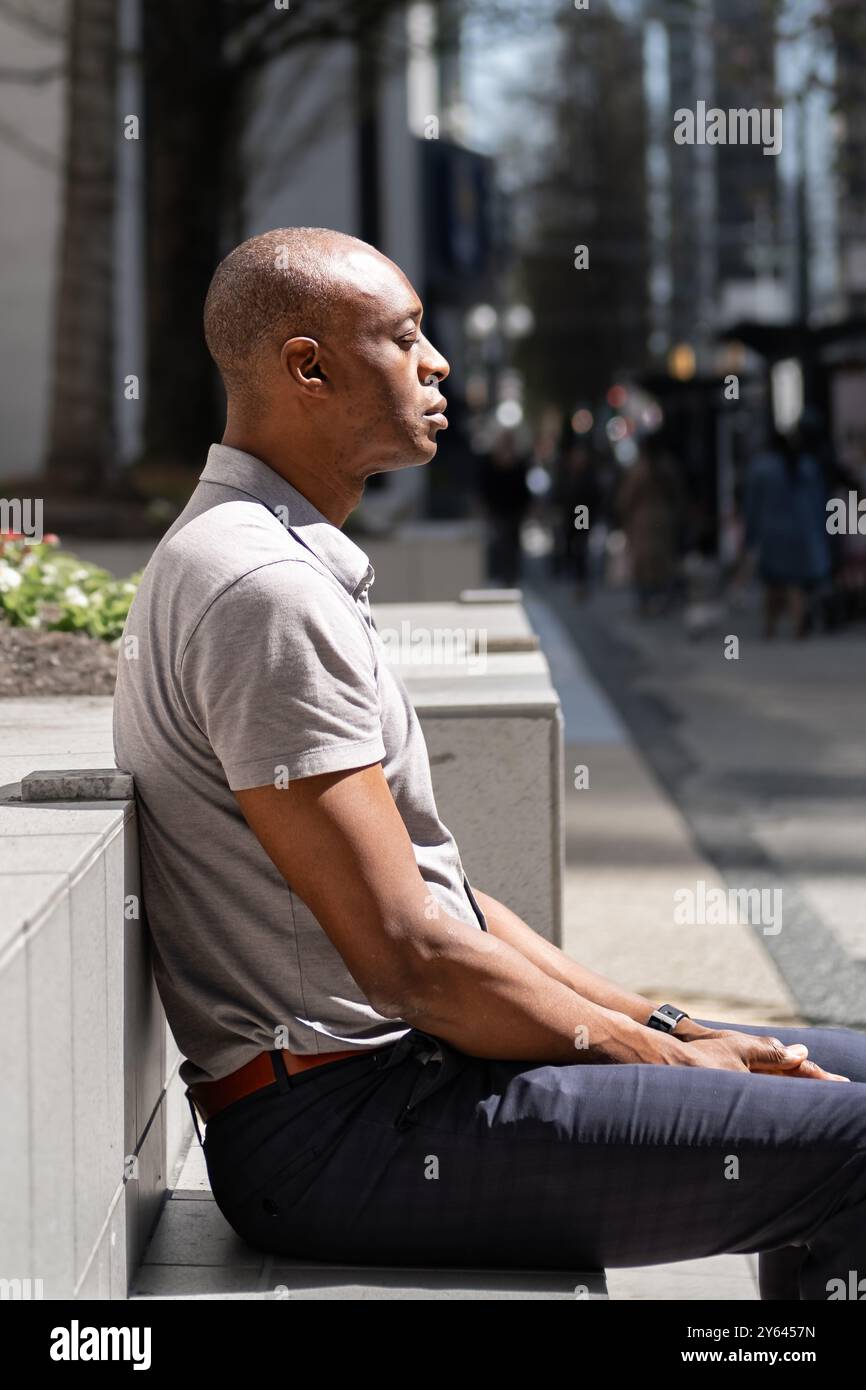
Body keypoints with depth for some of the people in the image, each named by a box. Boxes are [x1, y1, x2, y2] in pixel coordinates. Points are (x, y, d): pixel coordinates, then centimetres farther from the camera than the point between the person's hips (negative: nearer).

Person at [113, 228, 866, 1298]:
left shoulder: (288, 567, 17)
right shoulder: (261, 591, -17)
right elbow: (410, 958, -21)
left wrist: (663, 1025, 9)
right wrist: (664, 1058, -9)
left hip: (412, 1056, 11)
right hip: (335, 1130, -11)